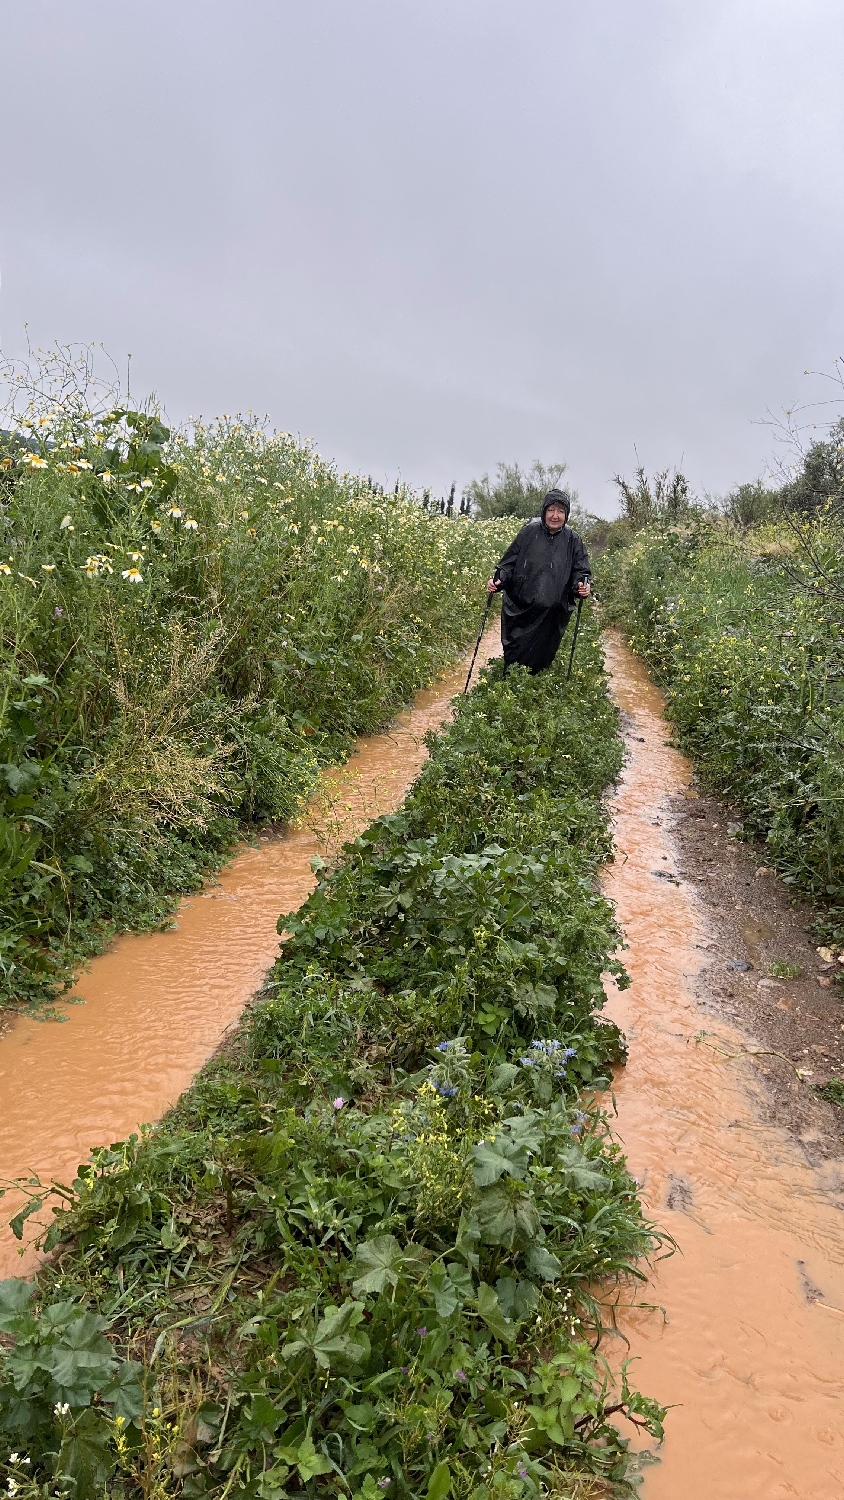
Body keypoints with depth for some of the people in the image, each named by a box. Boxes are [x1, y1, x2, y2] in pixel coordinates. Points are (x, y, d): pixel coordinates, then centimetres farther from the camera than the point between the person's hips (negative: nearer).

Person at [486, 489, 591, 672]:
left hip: (553, 617, 1)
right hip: (521, 612, -1)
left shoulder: (572, 540, 3)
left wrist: (583, 585, -19)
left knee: (541, 662, 9)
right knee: (514, 658, 1)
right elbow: (509, 562, 1)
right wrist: (497, 581, -17)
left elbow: (580, 572, 4)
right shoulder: (529, 533, -2)